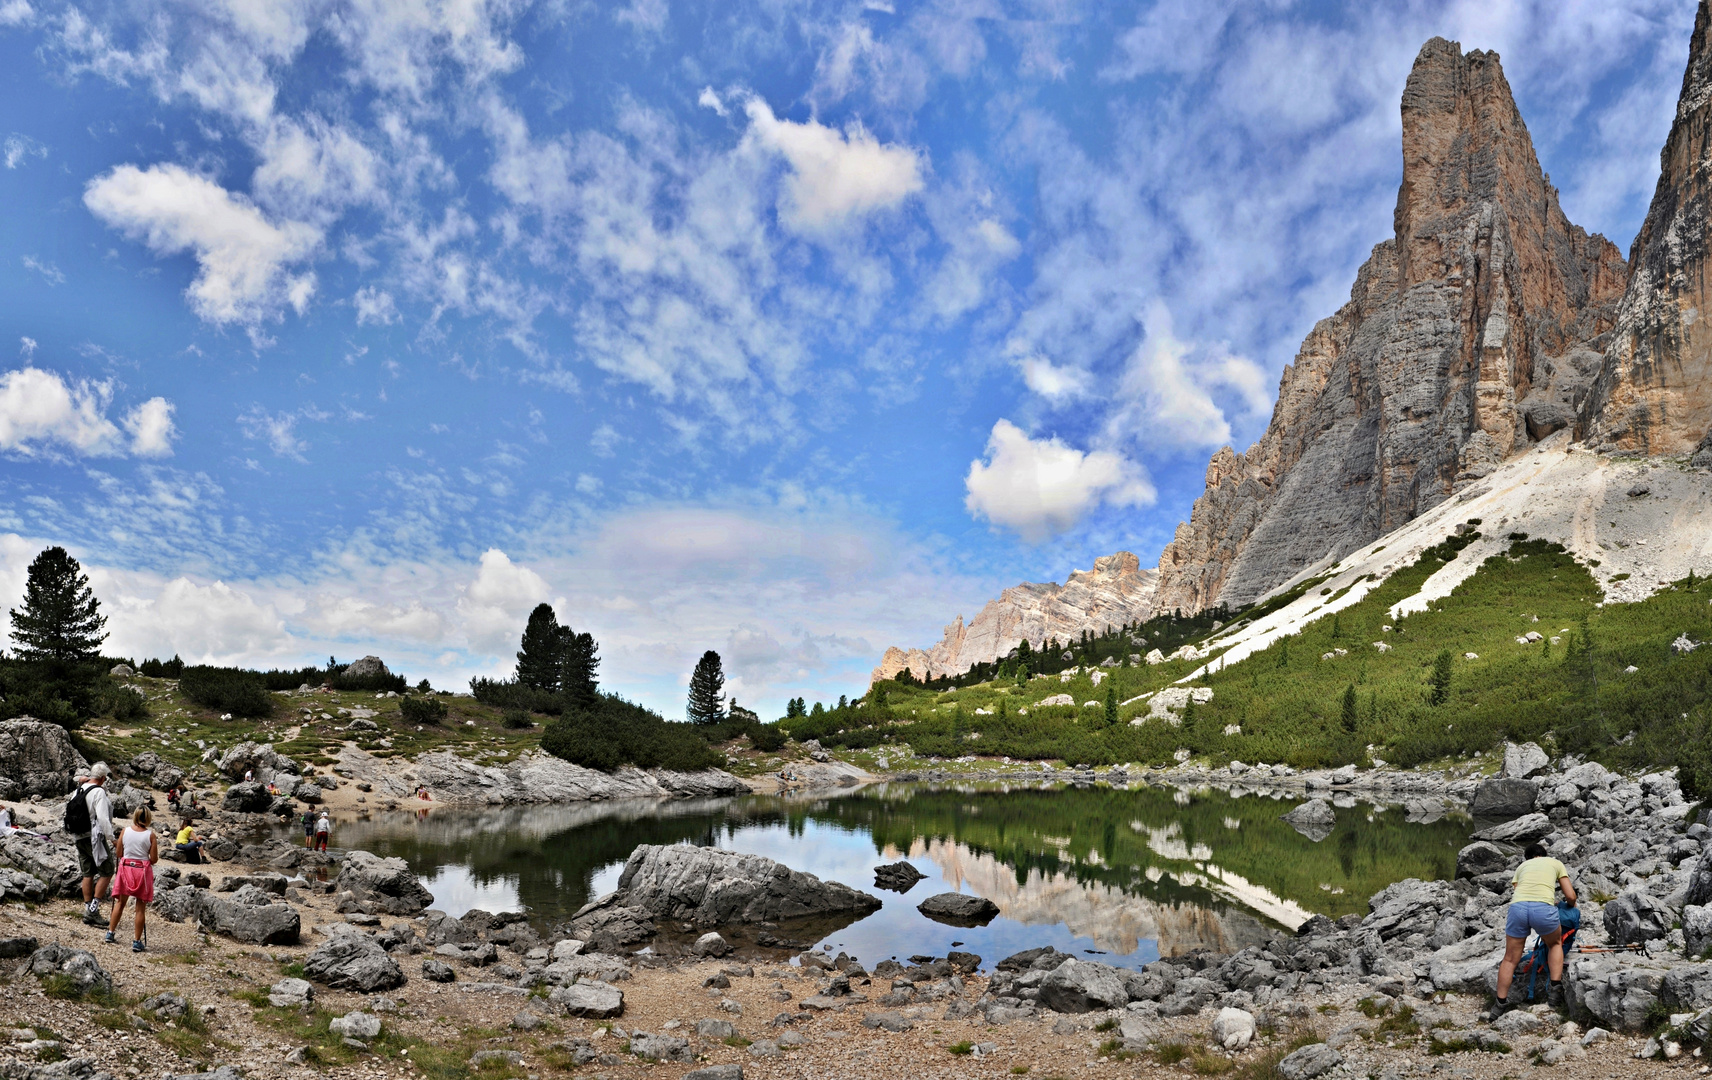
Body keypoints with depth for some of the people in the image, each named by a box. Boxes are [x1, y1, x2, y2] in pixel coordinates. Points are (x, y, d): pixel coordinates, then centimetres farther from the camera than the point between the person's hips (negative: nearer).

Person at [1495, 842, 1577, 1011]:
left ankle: (1501, 1002, 18)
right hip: (1543, 908, -1)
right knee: (1555, 944, 31)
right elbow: (1570, 896, 21)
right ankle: (1556, 988, 22)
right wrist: (1572, 905, 46)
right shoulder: (1556, 863, 28)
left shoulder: (1522, 866, 33)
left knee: (1510, 959, 15)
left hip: (1517, 907, 2)